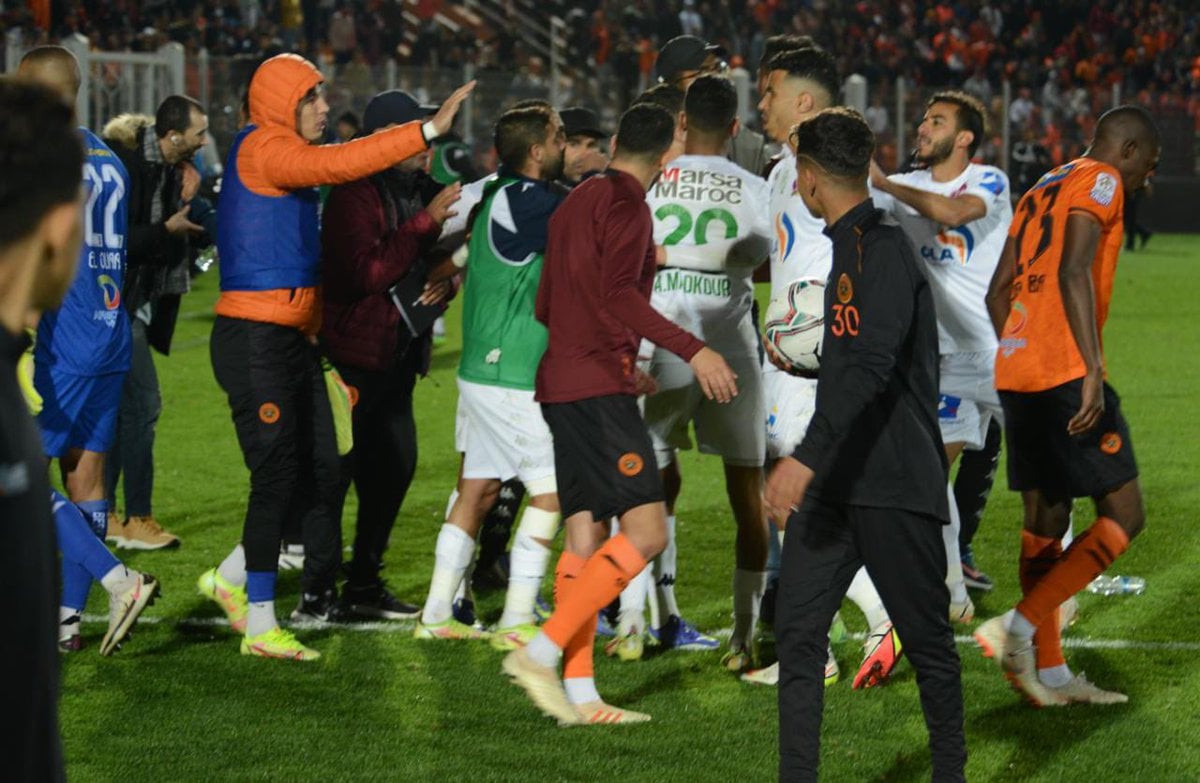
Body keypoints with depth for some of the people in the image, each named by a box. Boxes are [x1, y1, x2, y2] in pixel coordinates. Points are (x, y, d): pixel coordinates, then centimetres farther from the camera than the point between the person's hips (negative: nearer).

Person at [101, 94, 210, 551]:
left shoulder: (165, 168, 9)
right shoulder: (128, 165, -20)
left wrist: (187, 201, -3)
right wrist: (168, 230, -20)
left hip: (135, 303, 10)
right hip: (116, 303, -10)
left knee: (121, 406, 13)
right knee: (141, 404, -9)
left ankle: (101, 515, 20)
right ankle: (138, 521, -3)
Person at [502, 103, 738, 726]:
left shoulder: (575, 202, 21)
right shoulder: (624, 202, -6)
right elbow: (618, 293, -20)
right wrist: (692, 350, -24)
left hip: (562, 387, 10)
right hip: (599, 388, -10)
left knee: (587, 536, 7)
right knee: (646, 530, -12)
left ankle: (579, 693, 2)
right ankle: (541, 652, -18)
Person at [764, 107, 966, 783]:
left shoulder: (881, 248, -14)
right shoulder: (850, 246, 16)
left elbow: (870, 365, -27)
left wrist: (808, 457, -35)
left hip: (894, 486, -9)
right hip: (835, 483, 9)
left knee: (928, 642, 4)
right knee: (798, 631, -2)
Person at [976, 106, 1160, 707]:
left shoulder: (1043, 190, 23)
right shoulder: (1100, 181, -3)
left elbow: (998, 291, 22)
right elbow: (1073, 273, -19)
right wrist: (1093, 370, -24)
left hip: (1014, 374, 9)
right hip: (1065, 374, -9)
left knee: (1045, 520, 12)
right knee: (1123, 517, -3)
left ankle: (1049, 673, 14)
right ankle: (1020, 626, -14)